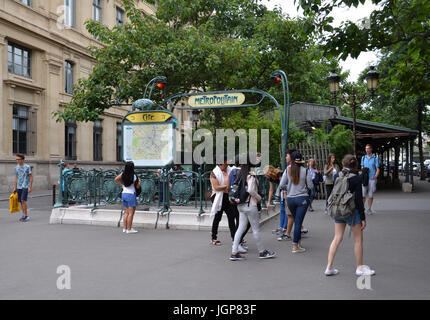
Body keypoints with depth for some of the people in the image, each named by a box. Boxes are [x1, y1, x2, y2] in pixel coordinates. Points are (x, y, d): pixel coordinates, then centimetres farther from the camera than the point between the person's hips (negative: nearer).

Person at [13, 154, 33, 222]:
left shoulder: (27, 167, -5)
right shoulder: (16, 168, 11)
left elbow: (31, 177, -5)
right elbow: (16, 178, 17)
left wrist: (30, 187, -10)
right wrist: (15, 188, 12)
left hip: (25, 186, -5)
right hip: (19, 187, 5)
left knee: (23, 200, -13)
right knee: (21, 201, 6)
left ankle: (26, 215, -7)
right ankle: (24, 215, 15)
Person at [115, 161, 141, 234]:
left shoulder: (123, 174, 0)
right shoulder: (133, 176, -14)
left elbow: (116, 179, 11)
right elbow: (138, 187, -6)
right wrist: (139, 181, 11)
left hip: (124, 193, 7)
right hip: (131, 194, -6)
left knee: (127, 212, 15)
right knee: (131, 213, 0)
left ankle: (125, 228, 17)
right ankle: (129, 229, 2)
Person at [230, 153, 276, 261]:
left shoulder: (240, 174, 7)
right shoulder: (251, 176, -17)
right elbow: (250, 190, -26)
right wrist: (259, 198, -10)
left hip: (241, 205, 8)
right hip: (250, 205, -8)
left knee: (241, 228, 10)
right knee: (256, 229, 5)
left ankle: (234, 253, 9)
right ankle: (262, 252, 19)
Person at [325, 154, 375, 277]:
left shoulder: (337, 176, 0)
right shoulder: (356, 178, -13)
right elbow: (358, 199, -13)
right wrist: (363, 218, -8)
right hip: (352, 211, -5)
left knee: (337, 238, 12)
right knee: (358, 239, 11)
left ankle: (329, 268, 13)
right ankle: (360, 268, 21)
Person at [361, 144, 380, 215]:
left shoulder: (375, 158, 1)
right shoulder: (363, 158, 12)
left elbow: (377, 169, -1)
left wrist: (375, 176, -18)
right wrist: (363, 169, -3)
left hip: (372, 179, -2)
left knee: (370, 195, 3)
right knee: (363, 195, -5)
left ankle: (369, 209, 12)